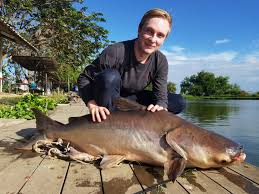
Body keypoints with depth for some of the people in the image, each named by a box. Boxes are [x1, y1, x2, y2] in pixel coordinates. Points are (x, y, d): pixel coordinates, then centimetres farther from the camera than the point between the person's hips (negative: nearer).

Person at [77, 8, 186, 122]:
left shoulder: (161, 61, -14)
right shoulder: (115, 52, -27)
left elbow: (161, 96, -14)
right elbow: (84, 78, -20)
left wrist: (159, 108, -37)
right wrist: (93, 105, -35)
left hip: (130, 99, 5)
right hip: (107, 102, -4)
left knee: (179, 103, -6)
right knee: (110, 77, -36)